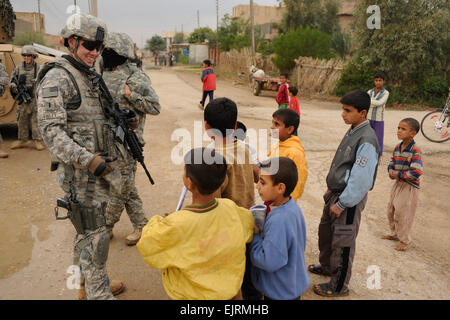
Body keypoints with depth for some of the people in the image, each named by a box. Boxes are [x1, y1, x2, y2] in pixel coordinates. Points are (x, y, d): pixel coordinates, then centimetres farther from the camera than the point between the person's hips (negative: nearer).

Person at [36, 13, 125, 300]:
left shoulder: (92, 78, 14)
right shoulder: (57, 78, -13)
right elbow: (51, 131, -20)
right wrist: (89, 161, -26)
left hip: (100, 168, 9)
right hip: (80, 172, -9)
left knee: (87, 231, 20)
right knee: (95, 237, -3)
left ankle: (88, 285, 36)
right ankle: (99, 294, 12)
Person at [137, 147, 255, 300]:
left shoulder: (175, 225, -33)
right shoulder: (231, 208, -21)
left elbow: (145, 247, -16)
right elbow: (251, 225, 2)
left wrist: (156, 221, 3)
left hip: (189, 294, -4)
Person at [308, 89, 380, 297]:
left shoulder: (367, 141, -24)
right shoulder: (352, 132, 6)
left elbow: (361, 180, -26)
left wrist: (341, 204, -19)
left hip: (350, 199, -9)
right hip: (336, 193, 9)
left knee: (342, 242, 5)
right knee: (325, 231, 24)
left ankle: (339, 286, 25)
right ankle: (326, 266, 48)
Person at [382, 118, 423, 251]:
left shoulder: (415, 151, -22)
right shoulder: (397, 148, 2)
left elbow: (416, 173, -27)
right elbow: (391, 163, 13)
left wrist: (398, 175, -19)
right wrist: (391, 171, -8)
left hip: (409, 187, -8)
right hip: (398, 184, 8)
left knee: (402, 214, 1)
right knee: (391, 211, 17)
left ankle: (405, 240, 22)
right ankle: (395, 234, 39)